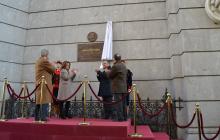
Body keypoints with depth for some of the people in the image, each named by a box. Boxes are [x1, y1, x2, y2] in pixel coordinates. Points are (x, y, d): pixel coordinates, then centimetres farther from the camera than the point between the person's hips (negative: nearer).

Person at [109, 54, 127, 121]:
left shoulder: (116, 66, -14)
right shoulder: (124, 65, 13)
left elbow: (110, 75, -7)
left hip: (117, 88, -8)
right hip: (124, 88, 9)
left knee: (118, 104, -3)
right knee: (123, 104, 14)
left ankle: (120, 118, 0)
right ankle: (124, 118, 21)